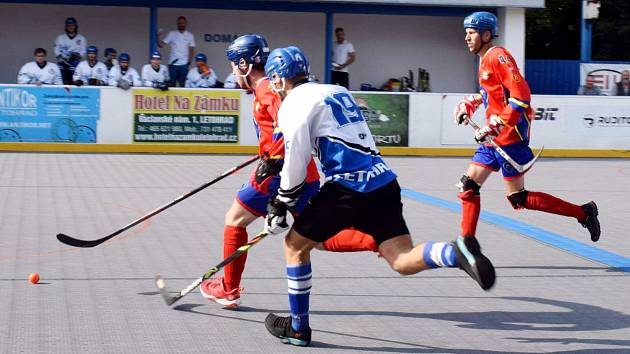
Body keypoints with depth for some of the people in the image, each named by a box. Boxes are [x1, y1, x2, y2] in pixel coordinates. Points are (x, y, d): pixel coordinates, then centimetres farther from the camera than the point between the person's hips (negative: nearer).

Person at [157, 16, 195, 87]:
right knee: (172, 84, 0)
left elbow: (191, 50, 9)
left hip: (184, 65, 0)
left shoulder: (190, 35, 8)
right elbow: (161, 44, 0)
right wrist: (158, 36, -16)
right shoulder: (172, 34, 5)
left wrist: (189, 61, -4)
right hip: (173, 64, 0)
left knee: (183, 85, 1)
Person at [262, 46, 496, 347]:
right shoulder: (338, 92, 25)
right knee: (403, 262, -2)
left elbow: (296, 163, -5)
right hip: (384, 183, 7)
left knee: (295, 244, 14)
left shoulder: (293, 104, 1)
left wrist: (281, 206, 7)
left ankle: (298, 328, 19)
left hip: (347, 188, -7)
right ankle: (456, 253, -31)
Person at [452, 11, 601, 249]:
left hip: (510, 137, -10)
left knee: (518, 199, -5)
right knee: (468, 186, 5)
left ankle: (583, 212, 3)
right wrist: (470, 103, 21)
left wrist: (494, 126, -25)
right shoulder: (485, 60, 15)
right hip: (493, 138, 10)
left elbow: (521, 96, -23)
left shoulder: (498, 56, -15)